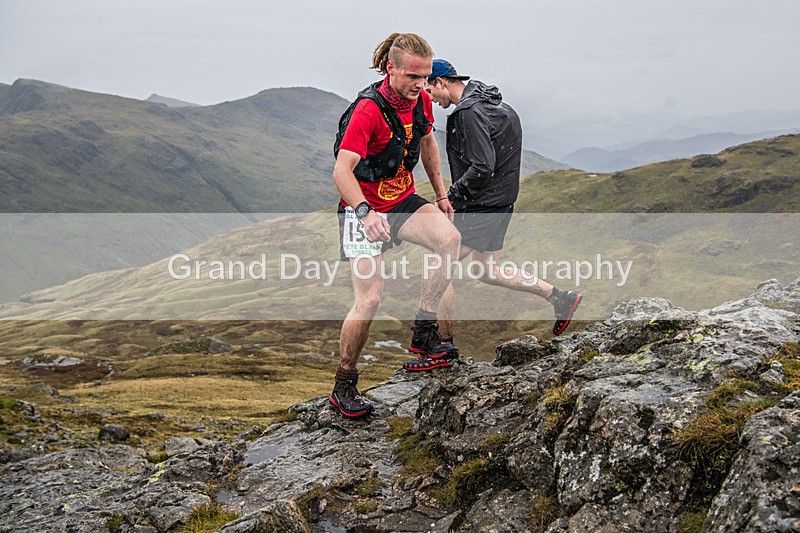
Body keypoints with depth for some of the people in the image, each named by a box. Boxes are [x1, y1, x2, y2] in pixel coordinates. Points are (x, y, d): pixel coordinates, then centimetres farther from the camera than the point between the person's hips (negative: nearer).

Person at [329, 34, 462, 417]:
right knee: (370, 298, -15)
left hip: (402, 202, 6)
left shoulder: (421, 100, -2)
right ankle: (343, 387, 4)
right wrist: (365, 213, -49)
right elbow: (341, 171, -33)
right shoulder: (368, 110, -23)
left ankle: (424, 333, -10)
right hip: (364, 210, -6)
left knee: (449, 238, -24)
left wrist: (441, 195, 18)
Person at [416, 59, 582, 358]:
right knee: (489, 273, 19)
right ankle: (560, 297, 22)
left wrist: (450, 196, -15)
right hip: (498, 201, 10)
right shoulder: (489, 101, 14)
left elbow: (482, 167, -26)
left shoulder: (470, 112, -19)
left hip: (483, 205, -10)